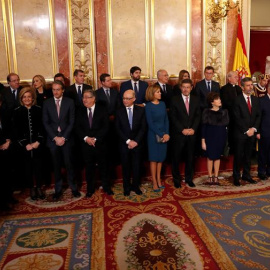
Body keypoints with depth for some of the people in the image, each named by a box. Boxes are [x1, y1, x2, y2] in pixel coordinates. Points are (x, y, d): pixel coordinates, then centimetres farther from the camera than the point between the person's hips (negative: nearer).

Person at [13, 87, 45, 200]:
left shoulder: (38, 109, 2)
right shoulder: (17, 111, 2)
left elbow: (42, 127, 1)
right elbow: (17, 130, -1)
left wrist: (38, 142, -9)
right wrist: (25, 144, -8)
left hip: (37, 144, 0)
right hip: (24, 145, 0)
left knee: (38, 166, 5)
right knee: (28, 167, 8)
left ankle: (39, 187, 19)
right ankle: (32, 188, 20)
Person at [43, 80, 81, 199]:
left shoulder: (69, 102, 0)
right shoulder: (47, 103, 4)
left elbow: (71, 122, -3)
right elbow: (46, 123, 1)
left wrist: (63, 137, -10)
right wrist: (55, 137, -8)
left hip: (66, 138, -1)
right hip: (53, 139, 2)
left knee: (69, 164, 3)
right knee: (56, 165, 9)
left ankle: (73, 187, 18)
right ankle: (58, 189, 20)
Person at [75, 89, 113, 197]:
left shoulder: (102, 109, -2)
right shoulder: (80, 111, 7)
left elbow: (105, 127, -8)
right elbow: (78, 128, 2)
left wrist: (95, 139, -15)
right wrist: (86, 138, -14)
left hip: (100, 143, -2)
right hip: (86, 144, 2)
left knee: (103, 166, 9)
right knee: (89, 167, 9)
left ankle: (106, 187, 25)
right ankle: (90, 189, 23)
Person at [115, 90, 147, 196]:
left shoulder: (141, 110, 0)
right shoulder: (119, 112, 0)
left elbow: (143, 128, -3)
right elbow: (118, 129, -4)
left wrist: (136, 141, -12)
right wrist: (128, 141, -12)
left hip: (137, 143, 0)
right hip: (124, 144, 0)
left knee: (137, 166, 8)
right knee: (126, 166, 9)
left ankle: (135, 186, 26)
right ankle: (127, 187, 24)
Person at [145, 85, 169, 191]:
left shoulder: (162, 104, 6)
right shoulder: (148, 106, -9)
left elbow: (166, 120, 5)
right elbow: (150, 123, -12)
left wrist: (167, 134, -7)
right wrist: (161, 134, -15)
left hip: (164, 135, 4)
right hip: (153, 135, -4)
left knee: (161, 158, 10)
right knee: (154, 158, 3)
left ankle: (158, 180, 22)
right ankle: (154, 182, 11)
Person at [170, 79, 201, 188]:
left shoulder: (196, 100, 7)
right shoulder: (175, 100, -3)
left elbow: (198, 116, 5)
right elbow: (173, 117, -7)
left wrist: (193, 129, -9)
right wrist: (182, 130, -14)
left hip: (192, 133, 3)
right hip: (178, 134, -3)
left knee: (190, 157, 11)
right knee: (176, 157, 5)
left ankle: (189, 178, 26)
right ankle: (176, 179, 20)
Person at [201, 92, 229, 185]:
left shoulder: (224, 111, 3)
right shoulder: (207, 112, -6)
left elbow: (227, 124, 7)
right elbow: (204, 127, -5)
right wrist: (203, 141, -7)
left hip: (221, 137, 3)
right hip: (210, 136, -2)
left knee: (218, 156, 8)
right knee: (210, 157, 4)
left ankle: (216, 177, 18)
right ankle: (210, 177, 16)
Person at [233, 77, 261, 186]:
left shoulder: (256, 99, 9)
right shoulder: (237, 100, -8)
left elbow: (258, 116, 8)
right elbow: (237, 118, -12)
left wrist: (254, 128, -6)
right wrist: (246, 130, -13)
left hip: (252, 132, 5)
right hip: (240, 133, -5)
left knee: (248, 156, 13)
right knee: (238, 156, 4)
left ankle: (246, 175, 25)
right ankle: (236, 177, 16)